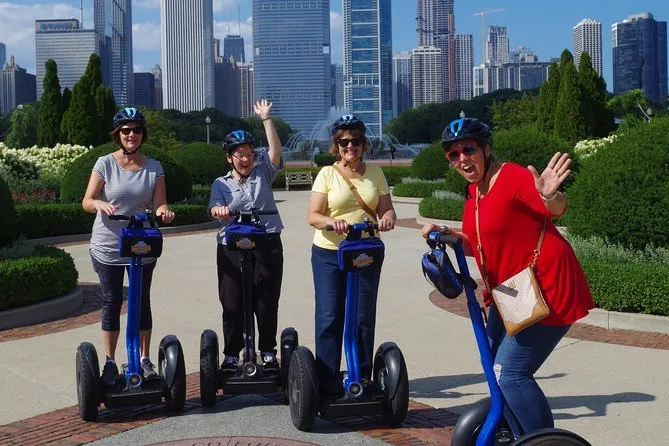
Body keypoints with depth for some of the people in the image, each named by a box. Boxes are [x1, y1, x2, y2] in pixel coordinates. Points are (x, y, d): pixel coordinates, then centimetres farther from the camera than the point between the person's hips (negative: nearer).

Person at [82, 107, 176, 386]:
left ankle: (145, 360, 19)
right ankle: (110, 362, 16)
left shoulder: (154, 168, 1)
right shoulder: (105, 164, -5)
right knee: (111, 303, 5)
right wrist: (100, 204, -30)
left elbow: (159, 204, -4)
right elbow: (87, 201, -8)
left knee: (142, 302, 7)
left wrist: (163, 212, -28)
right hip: (108, 246, -1)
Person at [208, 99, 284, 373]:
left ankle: (268, 352, 15)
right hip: (231, 247, 0)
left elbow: (275, 149, -4)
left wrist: (266, 119, -10)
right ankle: (231, 355, 12)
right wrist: (219, 210, -29)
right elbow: (215, 209, -5)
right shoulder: (221, 183, 12)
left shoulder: (263, 173, 12)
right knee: (232, 303, 1)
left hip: (266, 244, 0)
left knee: (266, 301, 3)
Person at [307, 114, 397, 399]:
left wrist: (388, 218, -18)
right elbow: (313, 216, -6)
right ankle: (328, 383, 5)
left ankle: (363, 378, 18)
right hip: (329, 254, -2)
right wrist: (330, 222, -28)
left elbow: (386, 209, 6)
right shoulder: (327, 174, -1)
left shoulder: (375, 173, 7)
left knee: (364, 317, 6)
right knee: (329, 318, -2)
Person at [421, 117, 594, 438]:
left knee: (511, 373, -13)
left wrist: (549, 197, -54)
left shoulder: (513, 177, -19)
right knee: (496, 367, 16)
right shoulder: (474, 191, 8)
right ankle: (523, 437, 33)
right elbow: (474, 245, 13)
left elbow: (557, 209, -33)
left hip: (545, 290, -10)